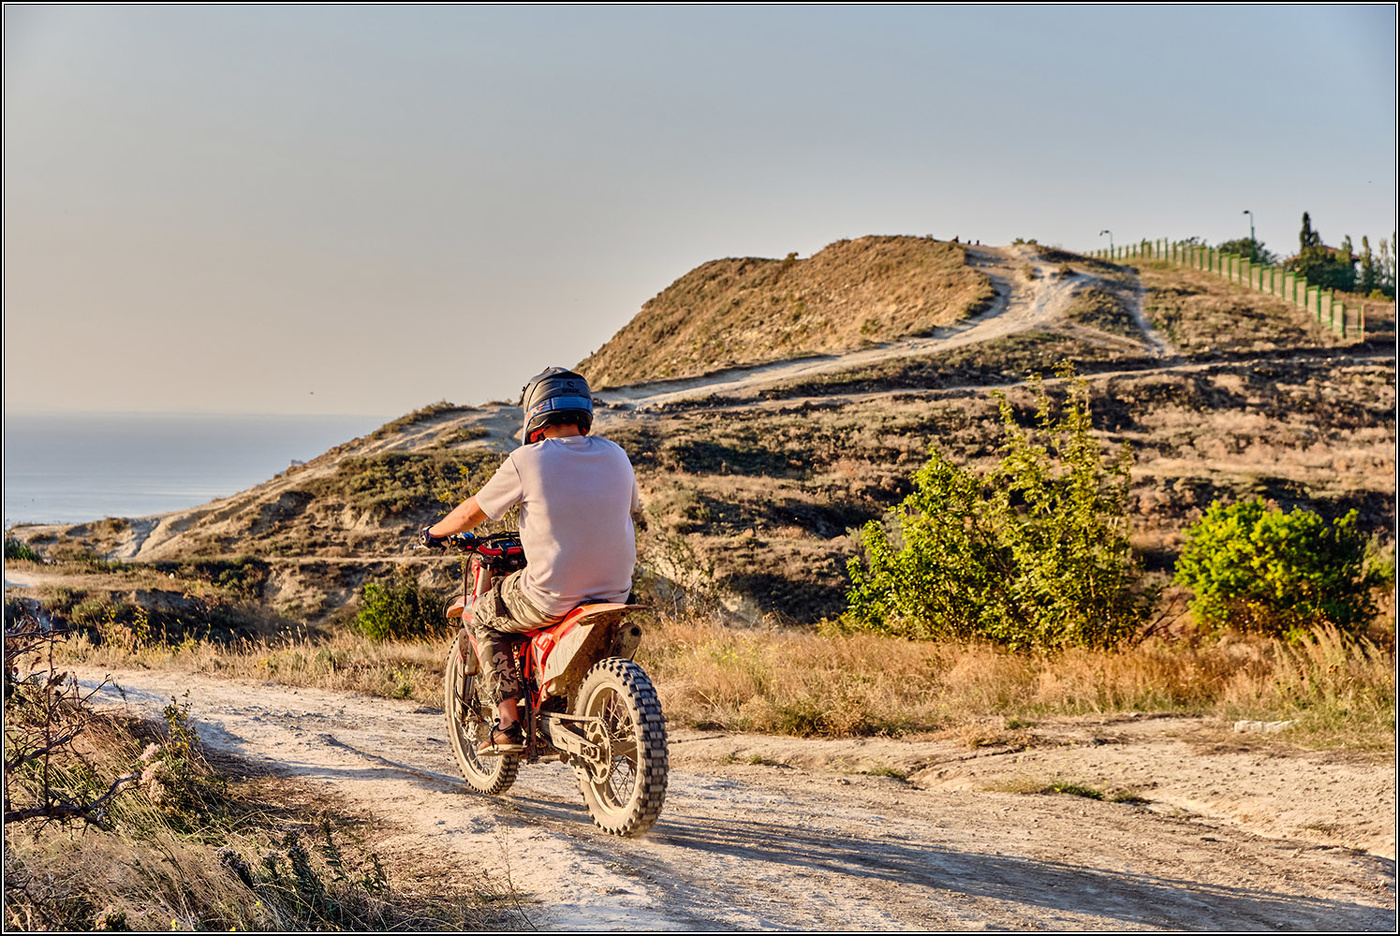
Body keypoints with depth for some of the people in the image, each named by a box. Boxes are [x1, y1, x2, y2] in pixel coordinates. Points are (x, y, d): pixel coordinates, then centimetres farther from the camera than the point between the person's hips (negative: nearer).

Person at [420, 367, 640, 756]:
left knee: (482, 618, 21)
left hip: (551, 598, -5)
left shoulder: (528, 460, -9)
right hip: (615, 593, 5)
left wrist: (434, 532, 22)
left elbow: (472, 512, 1)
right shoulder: (616, 457, 4)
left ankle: (508, 723, 10)